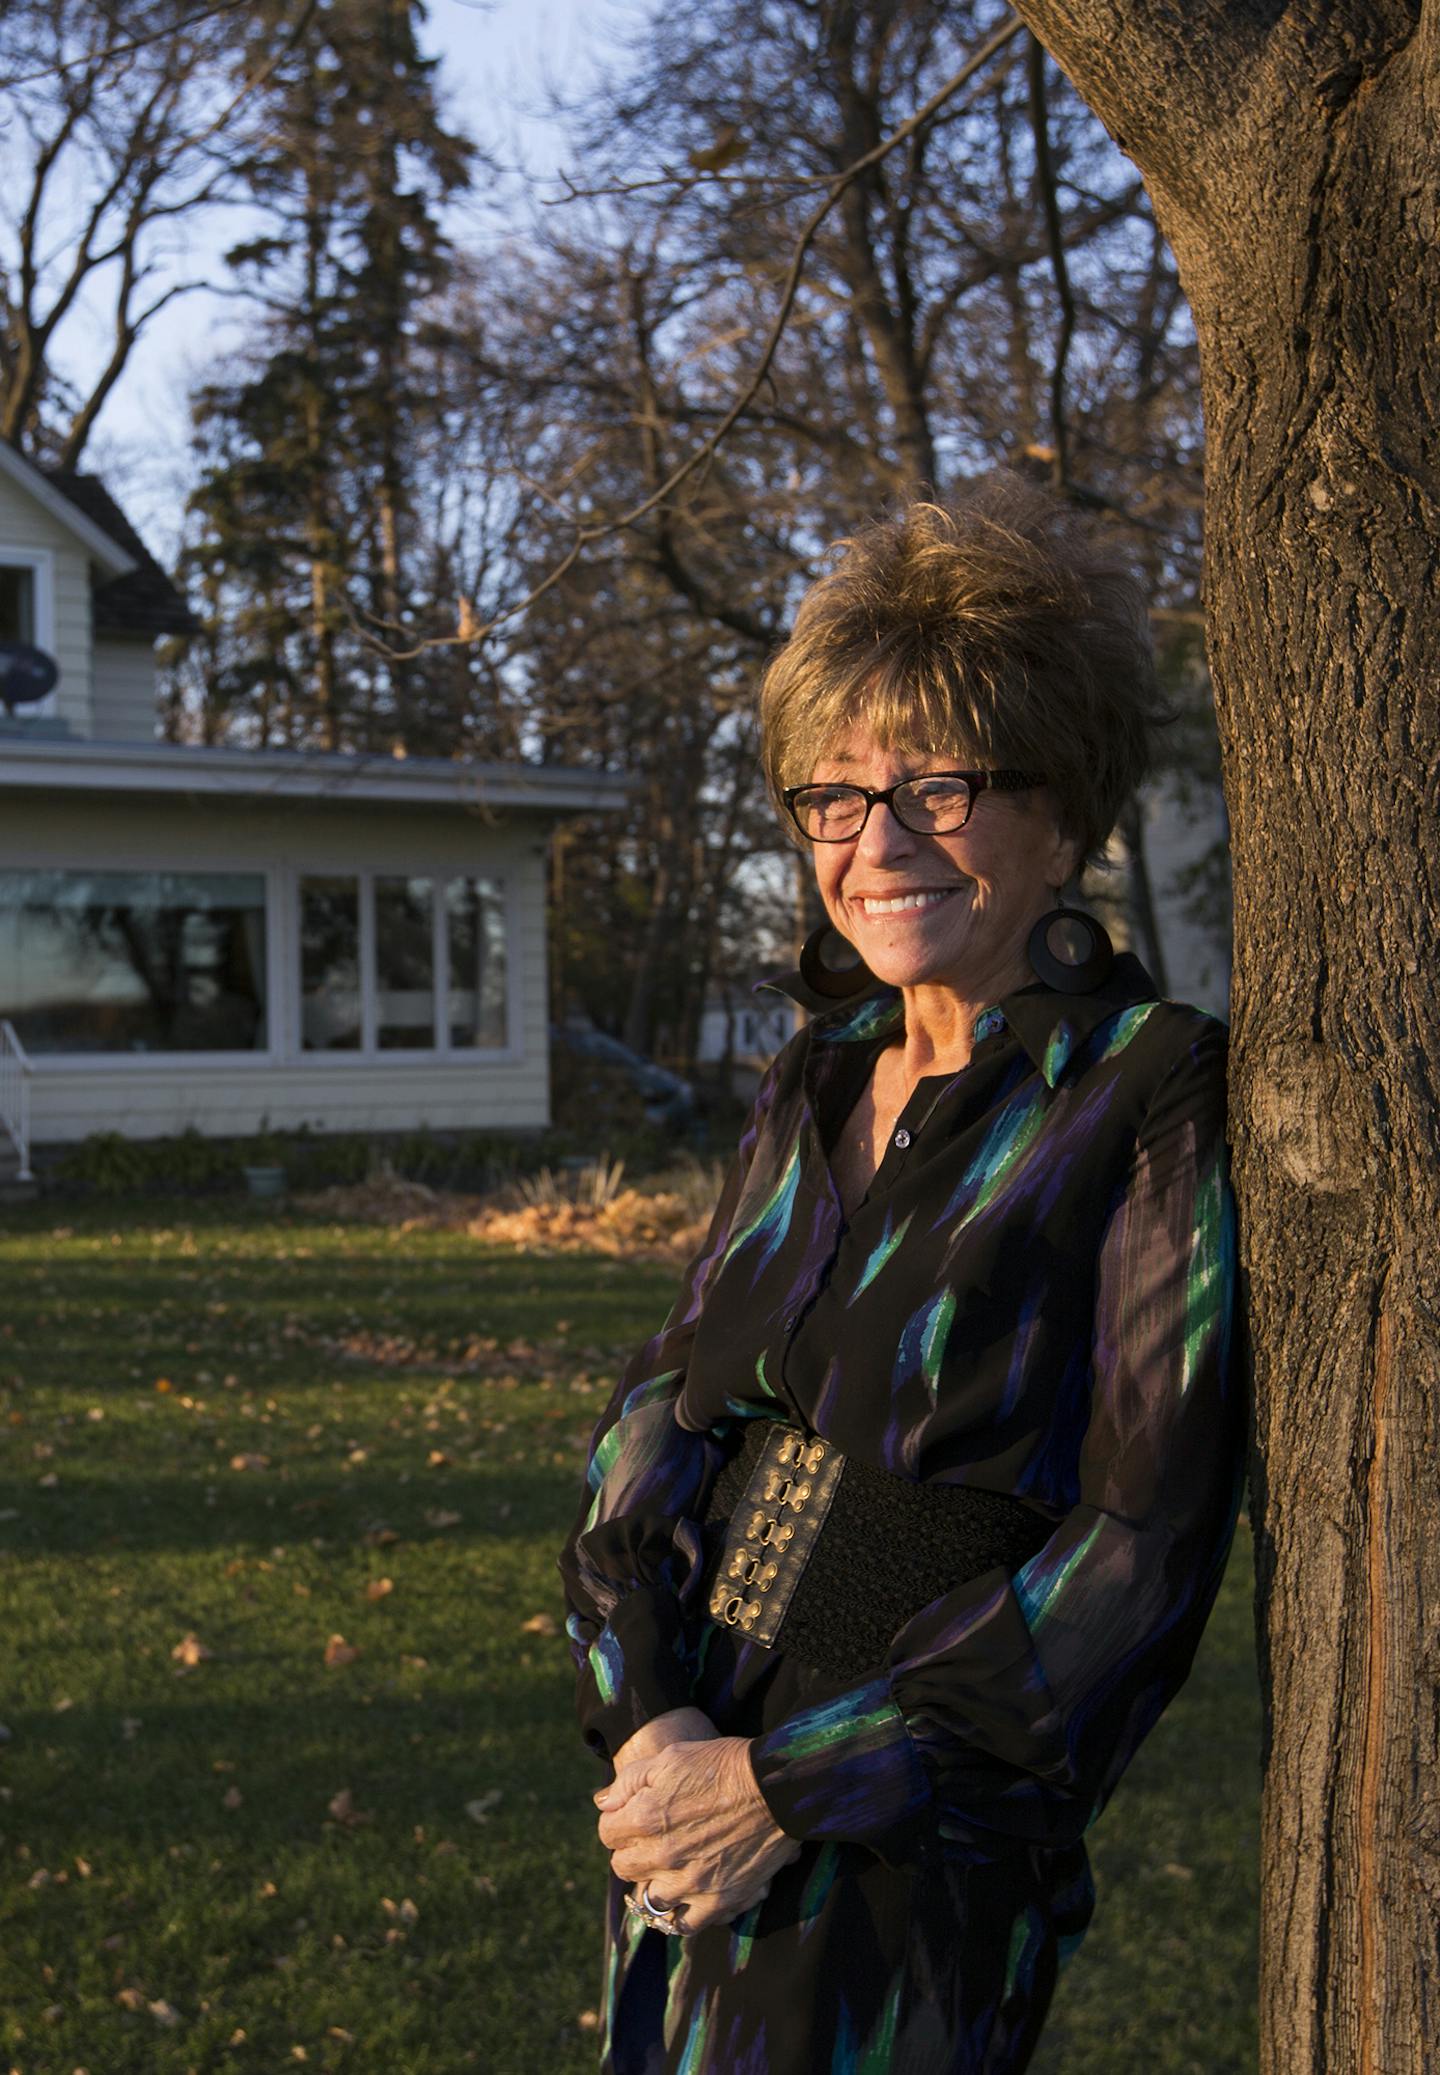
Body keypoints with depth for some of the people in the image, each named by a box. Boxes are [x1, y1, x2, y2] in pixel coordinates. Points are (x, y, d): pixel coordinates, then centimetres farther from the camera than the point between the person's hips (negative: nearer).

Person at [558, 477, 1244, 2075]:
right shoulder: (816, 1084, 7)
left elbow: (1143, 1544, -17)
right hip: (688, 1798, 6)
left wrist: (788, 1783, -16)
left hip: (912, 1848, -6)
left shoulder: (1160, 1103, -13)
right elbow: (665, 1403, 6)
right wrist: (644, 1718, -11)